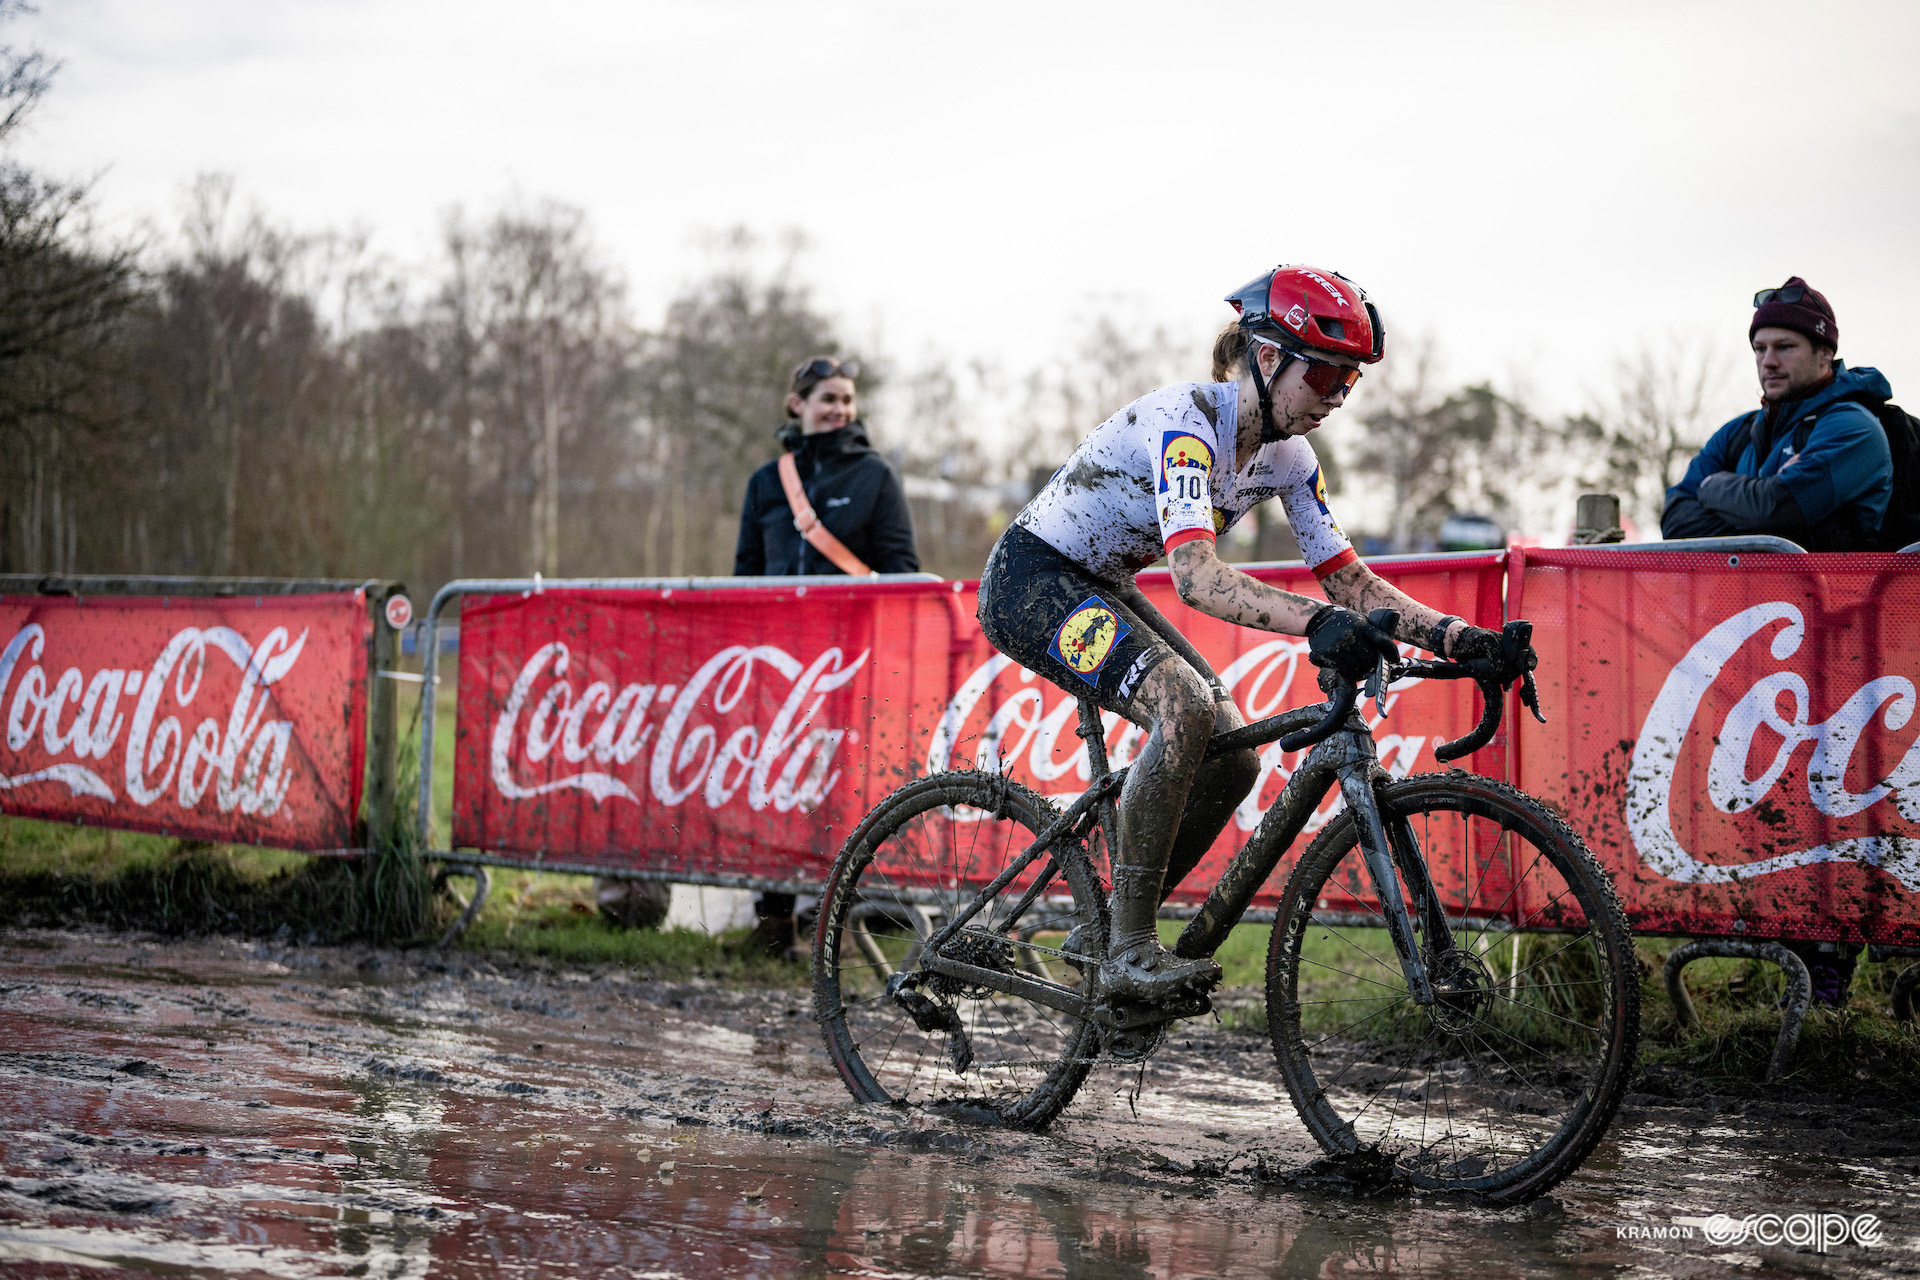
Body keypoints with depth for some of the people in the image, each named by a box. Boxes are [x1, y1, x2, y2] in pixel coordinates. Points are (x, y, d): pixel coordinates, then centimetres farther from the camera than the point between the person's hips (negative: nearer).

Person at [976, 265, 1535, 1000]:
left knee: (1230, 758, -2)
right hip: (1030, 581, -9)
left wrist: (1456, 636, -17)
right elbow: (1195, 575, -42)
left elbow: (1348, 580, -2)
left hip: (1098, 590, 9)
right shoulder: (1183, 422, -28)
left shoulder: (1286, 456, -2)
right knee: (1186, 705, -30)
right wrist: (1315, 624, -56)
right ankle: (1129, 953, -23)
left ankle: (1103, 933, 12)